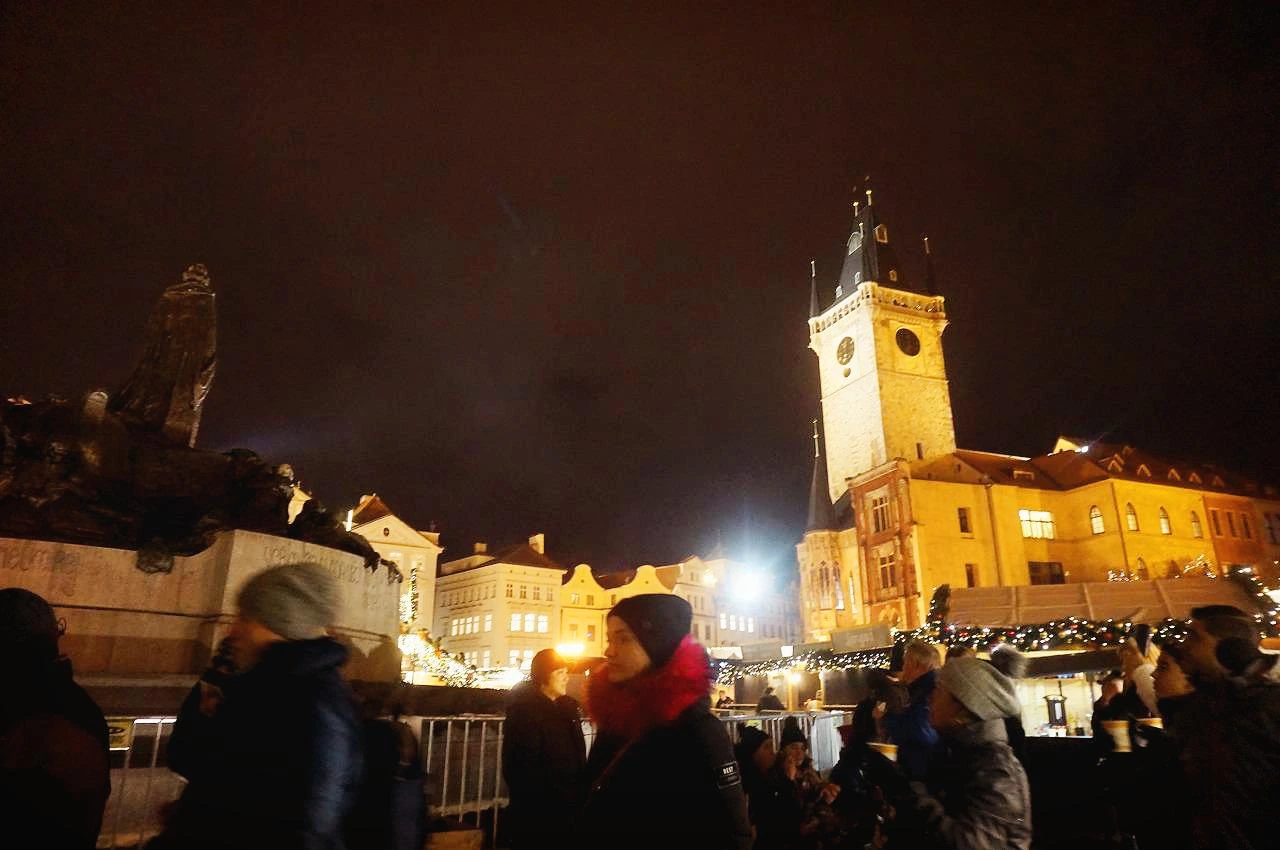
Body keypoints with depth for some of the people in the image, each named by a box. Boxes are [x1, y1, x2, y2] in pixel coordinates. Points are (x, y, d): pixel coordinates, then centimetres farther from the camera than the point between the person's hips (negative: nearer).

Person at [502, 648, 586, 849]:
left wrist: (581, 794, 2)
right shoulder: (525, 710, -14)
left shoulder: (568, 706, 8)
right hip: (537, 812, -7)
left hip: (568, 809, 7)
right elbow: (522, 767, -20)